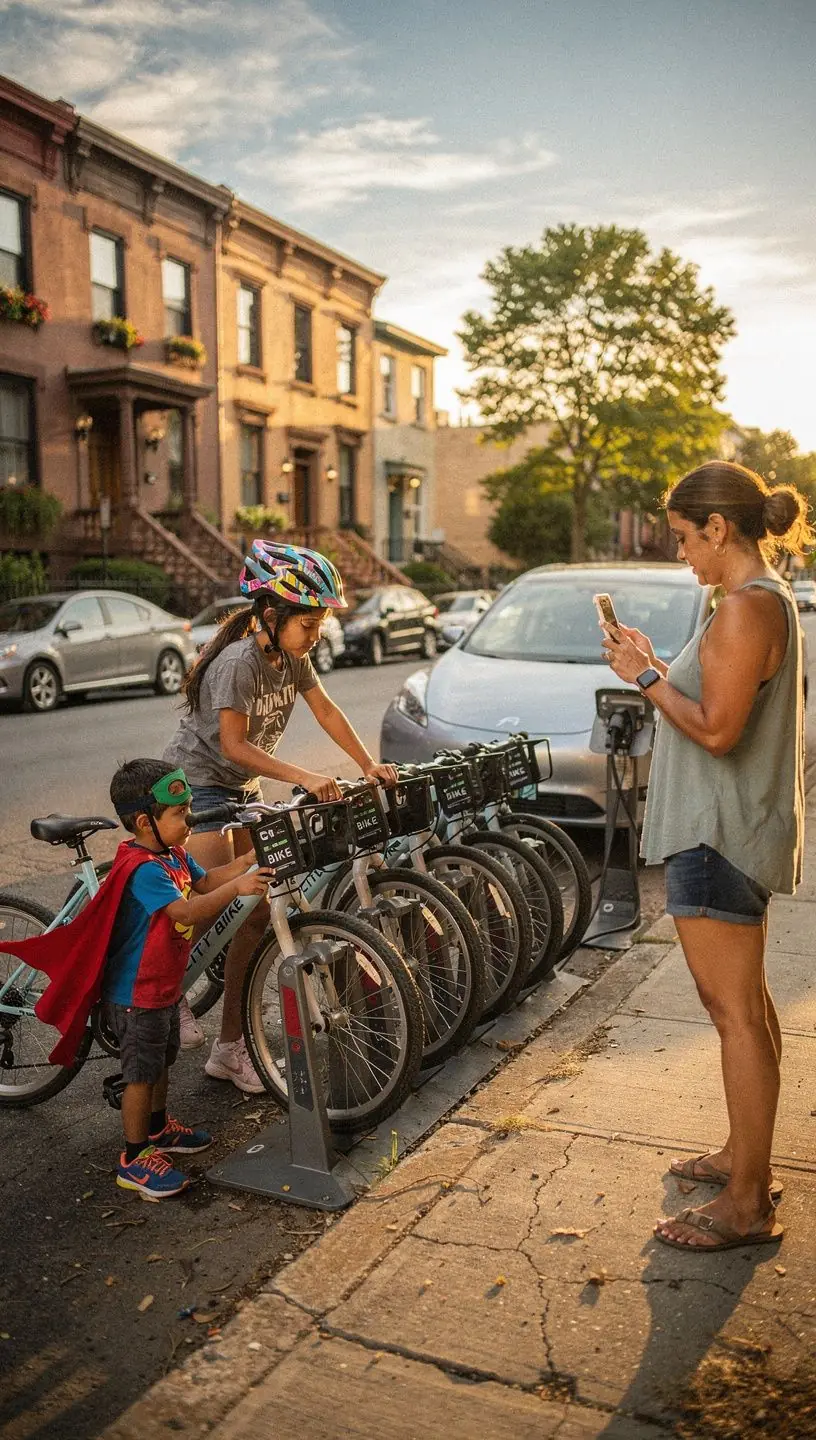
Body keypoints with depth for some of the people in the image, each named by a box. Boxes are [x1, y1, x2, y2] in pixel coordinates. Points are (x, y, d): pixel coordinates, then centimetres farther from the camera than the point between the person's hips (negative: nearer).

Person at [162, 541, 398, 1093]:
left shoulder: (291, 655, -1)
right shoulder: (238, 662, -25)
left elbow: (327, 711, 1)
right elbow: (235, 745, -28)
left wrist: (369, 765, -9)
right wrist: (305, 778, -35)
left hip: (240, 789, 8)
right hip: (197, 783, -8)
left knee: (258, 909, 2)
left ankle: (231, 1047, 10)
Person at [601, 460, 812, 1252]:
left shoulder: (747, 607, -20)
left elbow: (717, 730, -24)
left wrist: (646, 676, -15)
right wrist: (655, 666, 8)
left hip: (720, 836, -11)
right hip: (738, 831, 11)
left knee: (735, 1012, -3)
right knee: (746, 1002, 19)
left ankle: (748, 1204, 8)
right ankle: (746, 1156, 34)